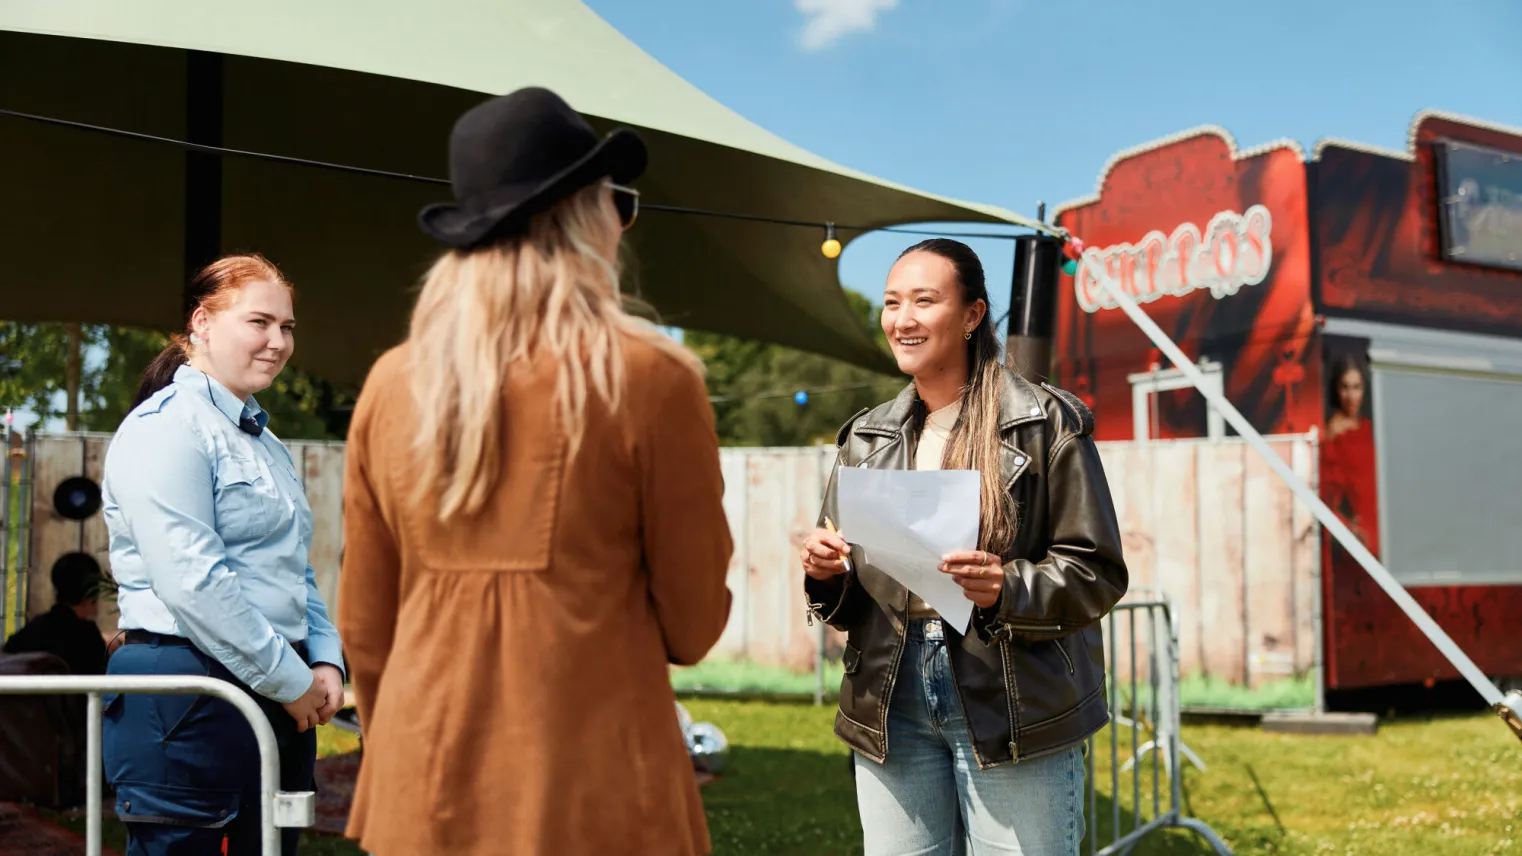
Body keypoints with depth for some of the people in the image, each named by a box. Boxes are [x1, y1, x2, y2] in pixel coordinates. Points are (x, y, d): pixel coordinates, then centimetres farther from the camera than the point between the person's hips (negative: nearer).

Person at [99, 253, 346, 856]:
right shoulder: (167, 427, -11)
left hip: (281, 697, 9)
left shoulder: (264, 439, 19)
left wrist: (325, 661, 8)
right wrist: (290, 679, -15)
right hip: (189, 706, -9)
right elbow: (192, 583, -21)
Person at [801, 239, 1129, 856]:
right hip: (892, 706, 4)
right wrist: (826, 574, -5)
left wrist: (1008, 589, -22)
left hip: (1013, 707, -4)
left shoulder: (1045, 422, -2)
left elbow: (1097, 572, -4)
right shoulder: (866, 437, 13)